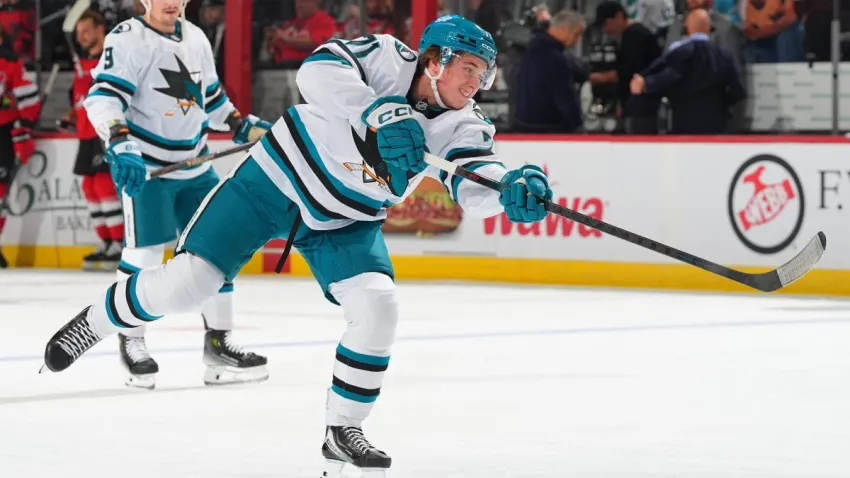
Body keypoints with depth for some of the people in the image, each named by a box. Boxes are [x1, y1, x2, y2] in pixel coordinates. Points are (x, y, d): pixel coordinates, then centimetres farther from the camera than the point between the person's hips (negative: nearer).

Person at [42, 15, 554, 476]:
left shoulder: (463, 125, -12)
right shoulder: (387, 57, -20)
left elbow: (474, 185, -27)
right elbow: (319, 70, -36)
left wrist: (512, 188, -50)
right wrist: (382, 113, -48)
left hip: (346, 223, 4)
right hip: (278, 178, -3)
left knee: (378, 307, -17)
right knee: (186, 283, -5)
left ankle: (343, 431, -1)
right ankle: (95, 322, 23)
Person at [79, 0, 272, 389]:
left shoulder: (195, 39, 11)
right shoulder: (127, 40, -13)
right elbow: (104, 96, -25)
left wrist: (241, 124, 15)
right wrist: (120, 142, -39)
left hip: (194, 165, 7)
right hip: (143, 165, -7)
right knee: (145, 251, -10)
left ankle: (218, 341, 15)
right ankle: (131, 342, 7)